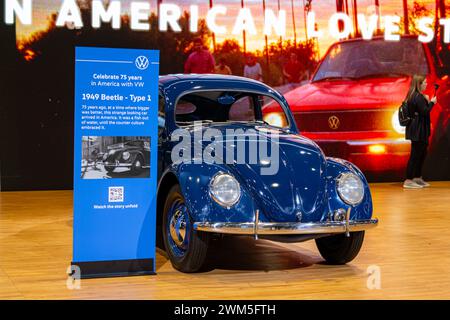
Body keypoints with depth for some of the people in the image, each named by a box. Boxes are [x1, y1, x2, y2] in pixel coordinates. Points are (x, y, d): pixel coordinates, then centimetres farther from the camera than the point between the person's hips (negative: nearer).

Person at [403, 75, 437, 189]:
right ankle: (408, 181, -4)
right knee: (415, 154, -7)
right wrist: (431, 102, -8)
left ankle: (417, 177, 25)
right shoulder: (418, 97, -17)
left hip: (417, 130, 10)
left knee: (422, 153, 18)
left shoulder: (413, 96, 14)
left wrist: (427, 101, 9)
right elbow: (425, 112, -21)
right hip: (418, 131, -10)